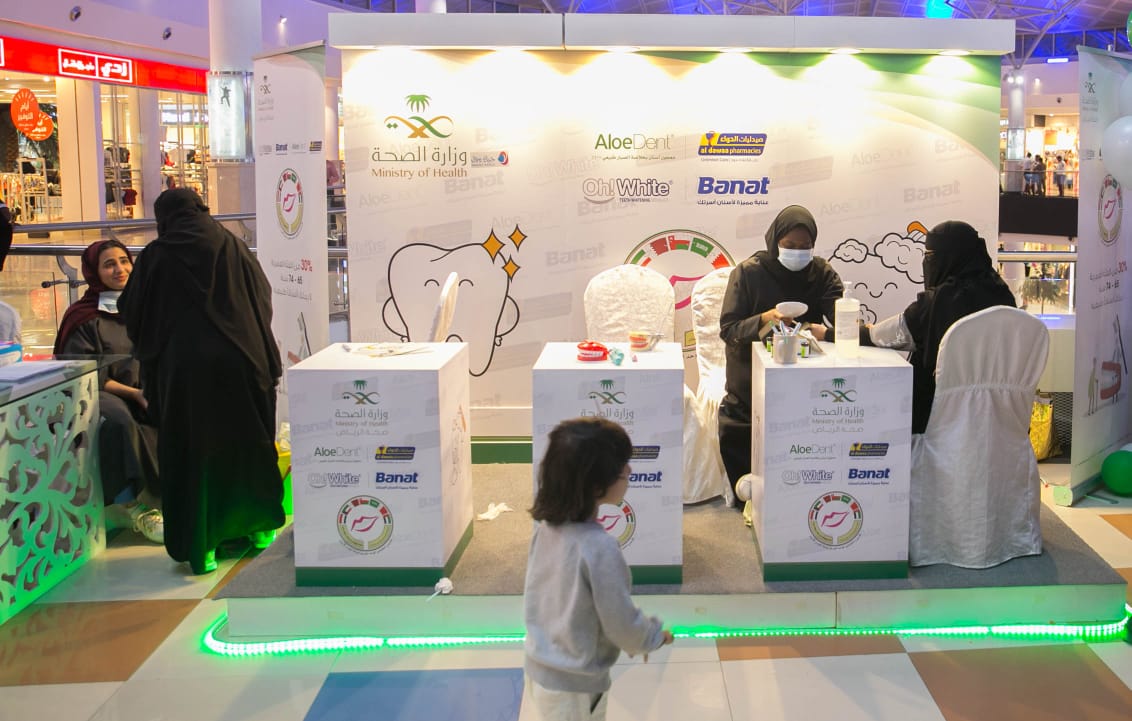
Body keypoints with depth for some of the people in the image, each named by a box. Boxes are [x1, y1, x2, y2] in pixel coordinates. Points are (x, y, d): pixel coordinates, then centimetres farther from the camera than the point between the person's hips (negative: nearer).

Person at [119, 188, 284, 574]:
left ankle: (199, 547, 4)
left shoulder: (155, 256, 0)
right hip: (240, 364, 2)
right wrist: (265, 360, 17)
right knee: (248, 443, 16)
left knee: (190, 453, 4)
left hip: (182, 369, -2)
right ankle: (259, 526, 27)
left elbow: (133, 314, 6)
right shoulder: (232, 246, 5)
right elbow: (263, 298, 10)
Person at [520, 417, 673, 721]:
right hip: (575, 683, -7)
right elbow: (622, 624, -19)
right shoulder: (600, 547, -29)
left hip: (537, 666, 7)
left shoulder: (546, 527, -5)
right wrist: (656, 636, 2)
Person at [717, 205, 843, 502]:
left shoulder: (822, 274, 0)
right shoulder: (748, 272, -6)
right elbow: (728, 328, -11)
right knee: (733, 435, -13)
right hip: (750, 381, -1)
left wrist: (826, 331, -37)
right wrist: (763, 320, -30)